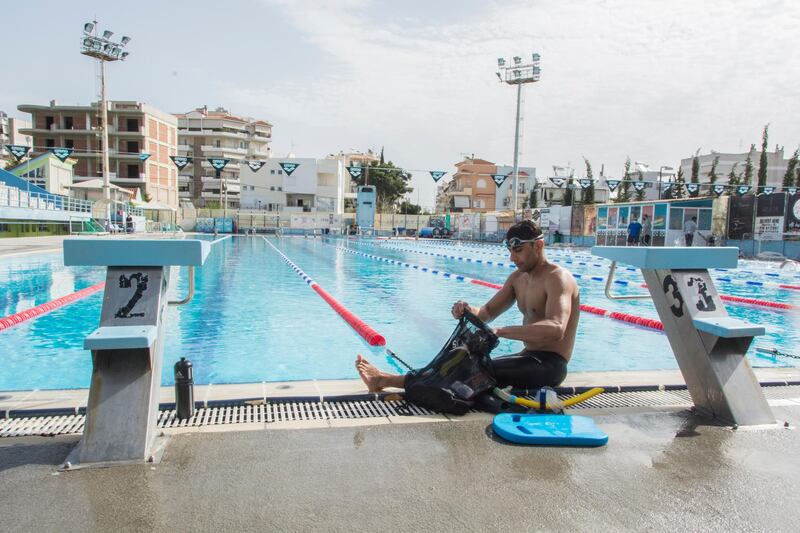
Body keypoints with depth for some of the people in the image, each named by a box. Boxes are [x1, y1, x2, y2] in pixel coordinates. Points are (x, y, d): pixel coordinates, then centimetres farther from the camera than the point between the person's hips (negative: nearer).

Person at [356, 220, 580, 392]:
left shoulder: (557, 278, -16)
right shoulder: (518, 277, 11)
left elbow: (555, 329, -33)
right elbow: (487, 312, 8)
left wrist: (500, 331, -40)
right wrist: (468, 311, -16)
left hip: (549, 364, -8)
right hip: (530, 358, 8)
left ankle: (387, 380, -20)